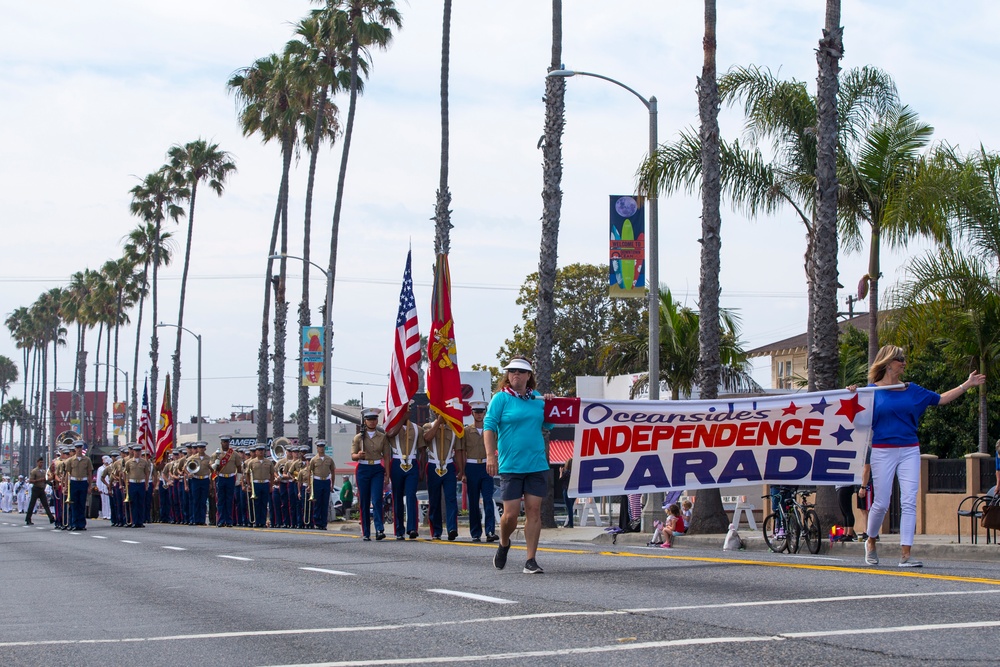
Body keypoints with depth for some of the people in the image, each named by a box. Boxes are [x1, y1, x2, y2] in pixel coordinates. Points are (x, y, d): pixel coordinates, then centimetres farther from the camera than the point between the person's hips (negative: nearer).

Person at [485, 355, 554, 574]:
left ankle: (530, 561, 3)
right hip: (510, 465, -3)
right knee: (510, 515, -4)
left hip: (537, 464, 3)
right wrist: (490, 455, -16)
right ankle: (504, 544, 27)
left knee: (534, 511, -1)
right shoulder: (501, 398, -1)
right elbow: (488, 426, -6)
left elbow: (548, 426, 19)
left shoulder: (537, 398, 11)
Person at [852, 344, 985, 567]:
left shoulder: (911, 390, 12)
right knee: (881, 503, -1)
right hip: (882, 451, -4)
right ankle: (871, 541, 26)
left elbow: (940, 399, 18)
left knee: (909, 502, -5)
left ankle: (905, 554, -6)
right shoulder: (872, 390, 0)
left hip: (909, 451, 4)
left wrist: (967, 385, 16)